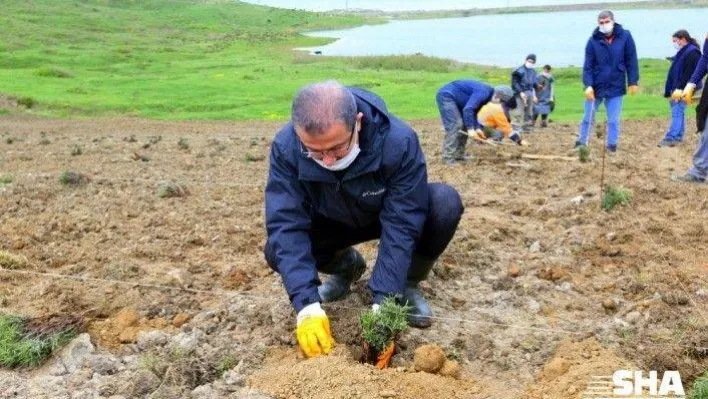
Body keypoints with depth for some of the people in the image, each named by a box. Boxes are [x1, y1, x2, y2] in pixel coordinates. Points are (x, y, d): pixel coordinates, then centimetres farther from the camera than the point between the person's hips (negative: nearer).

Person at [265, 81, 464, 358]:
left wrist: (383, 304, -40)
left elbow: (401, 225, -34)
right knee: (278, 250, -24)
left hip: (393, 213, -2)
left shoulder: (399, 141, -37)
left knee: (446, 204, -32)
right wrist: (307, 305, -42)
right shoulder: (286, 147, -31)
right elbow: (286, 224, -32)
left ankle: (407, 283, -4)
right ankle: (347, 266, 9)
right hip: (333, 223, 2)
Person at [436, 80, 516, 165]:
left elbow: (473, 110, 14)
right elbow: (468, 109, -31)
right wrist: (470, 128, -26)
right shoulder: (483, 92, -24)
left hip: (454, 98, 10)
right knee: (454, 126, -15)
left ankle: (458, 155, 15)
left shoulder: (487, 95, 7)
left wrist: (477, 127, 2)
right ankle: (448, 158, -14)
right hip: (446, 95, -10)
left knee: (463, 125, 10)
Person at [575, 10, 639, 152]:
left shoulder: (625, 36, -5)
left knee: (613, 120, 5)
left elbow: (631, 61, -2)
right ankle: (581, 143, 23)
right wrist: (588, 85, -17)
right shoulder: (593, 40, -5)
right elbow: (588, 65, -6)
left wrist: (633, 82, -4)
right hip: (595, 87, 1)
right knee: (588, 118, 10)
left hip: (616, 87, -1)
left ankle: (612, 146, 16)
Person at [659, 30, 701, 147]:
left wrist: (680, 89, -23)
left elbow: (689, 74, -21)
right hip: (677, 89, 10)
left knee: (677, 113, -13)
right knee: (678, 112, 13)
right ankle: (678, 136, 20)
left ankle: (671, 138, -17)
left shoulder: (692, 52, -14)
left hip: (682, 90, -10)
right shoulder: (682, 52, 18)